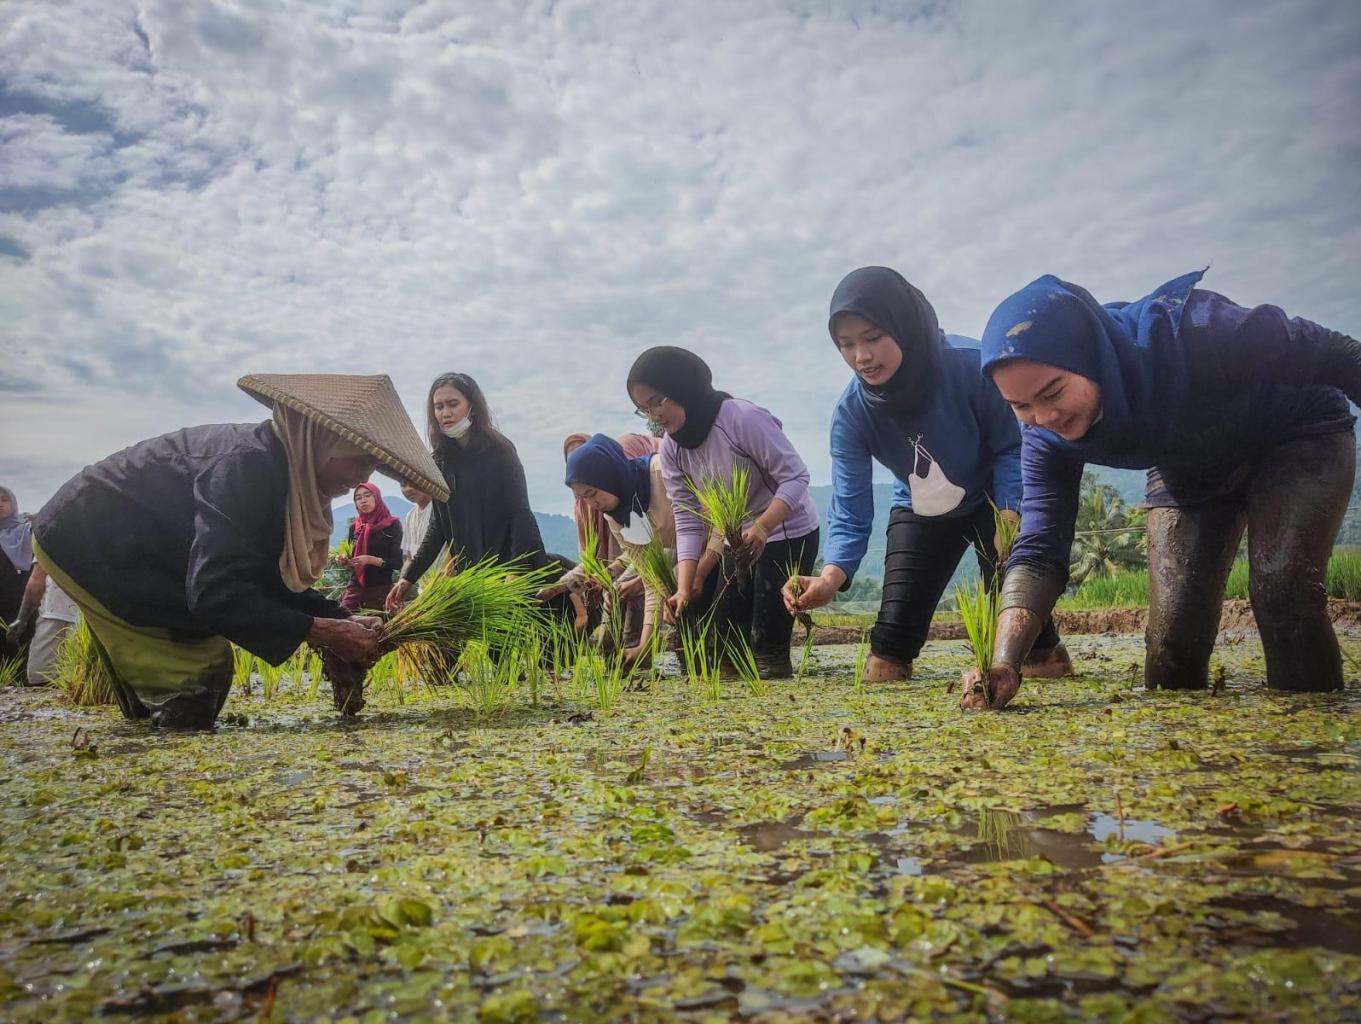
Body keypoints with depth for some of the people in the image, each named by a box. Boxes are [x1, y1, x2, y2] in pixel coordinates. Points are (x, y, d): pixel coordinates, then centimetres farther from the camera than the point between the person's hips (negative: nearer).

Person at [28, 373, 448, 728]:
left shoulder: (288, 474, -1)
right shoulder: (248, 466, -32)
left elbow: (274, 579, 2)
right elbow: (217, 593, -37)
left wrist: (344, 621, -11)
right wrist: (321, 631, -32)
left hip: (126, 547, 10)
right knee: (199, 672, -13)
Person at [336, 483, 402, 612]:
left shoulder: (392, 525, -3)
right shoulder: (354, 527, 11)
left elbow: (397, 563, -8)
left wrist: (370, 560, -20)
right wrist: (345, 560, -1)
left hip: (381, 587, -4)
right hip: (356, 586, 4)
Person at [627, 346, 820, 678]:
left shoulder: (742, 418, -25)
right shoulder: (671, 450, -5)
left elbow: (795, 476, -25)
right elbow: (688, 521, -8)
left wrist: (760, 528, -40)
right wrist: (684, 588, -19)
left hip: (788, 533, -7)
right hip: (737, 539, 7)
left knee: (768, 637, -10)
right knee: (726, 637, 6)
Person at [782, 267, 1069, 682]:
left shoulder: (972, 365, -34)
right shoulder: (850, 414, -26)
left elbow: (1010, 448, -17)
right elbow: (850, 512, -26)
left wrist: (1009, 519, -29)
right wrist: (831, 576, -44)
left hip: (992, 501, -2)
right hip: (920, 512, 2)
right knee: (895, 625, -4)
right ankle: (884, 665, 25)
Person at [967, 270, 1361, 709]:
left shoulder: (1191, 331, -40)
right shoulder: (1046, 438, -25)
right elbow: (1039, 550, -27)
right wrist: (1003, 665, -42)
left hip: (1299, 436, -3)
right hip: (1190, 471, 4)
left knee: (1283, 590, -22)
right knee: (1172, 624, -7)